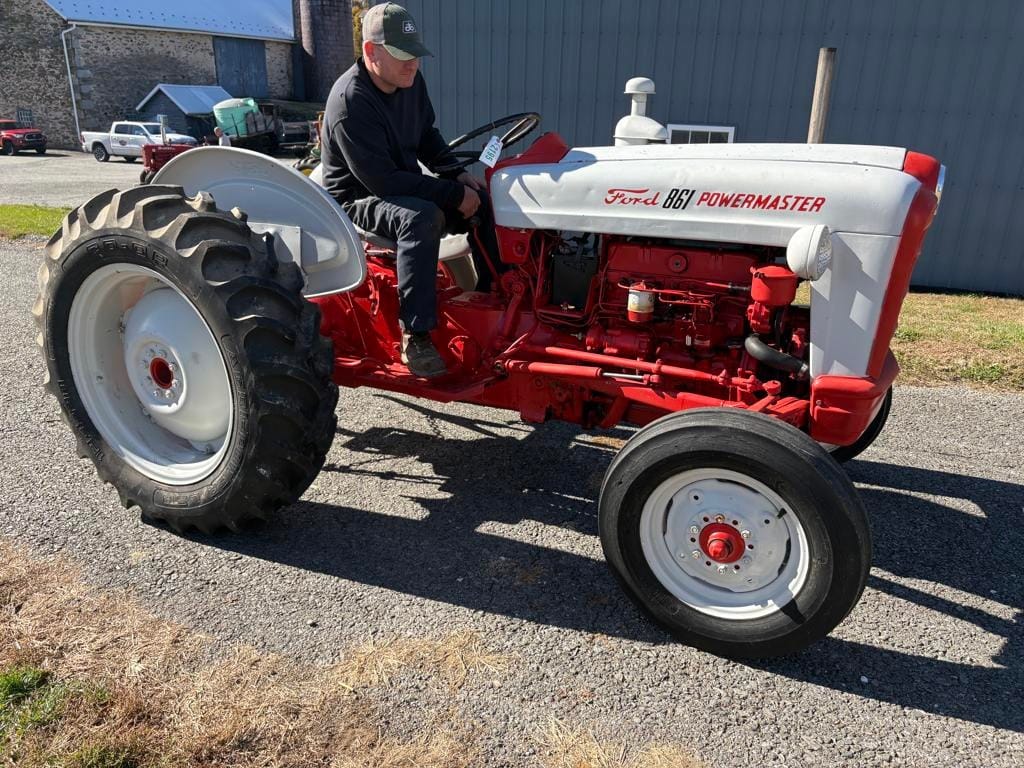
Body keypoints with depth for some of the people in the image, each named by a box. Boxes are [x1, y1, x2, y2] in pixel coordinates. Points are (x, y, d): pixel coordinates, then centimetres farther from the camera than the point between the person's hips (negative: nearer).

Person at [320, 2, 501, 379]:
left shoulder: (410, 83, -1)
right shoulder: (351, 101, -25)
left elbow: (426, 137, 16)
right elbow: (382, 181, -30)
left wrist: (458, 176, -2)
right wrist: (453, 195, -27)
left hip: (406, 186, 8)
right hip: (360, 198, -8)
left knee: (484, 201, -1)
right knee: (422, 217, -38)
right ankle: (416, 337, -35)